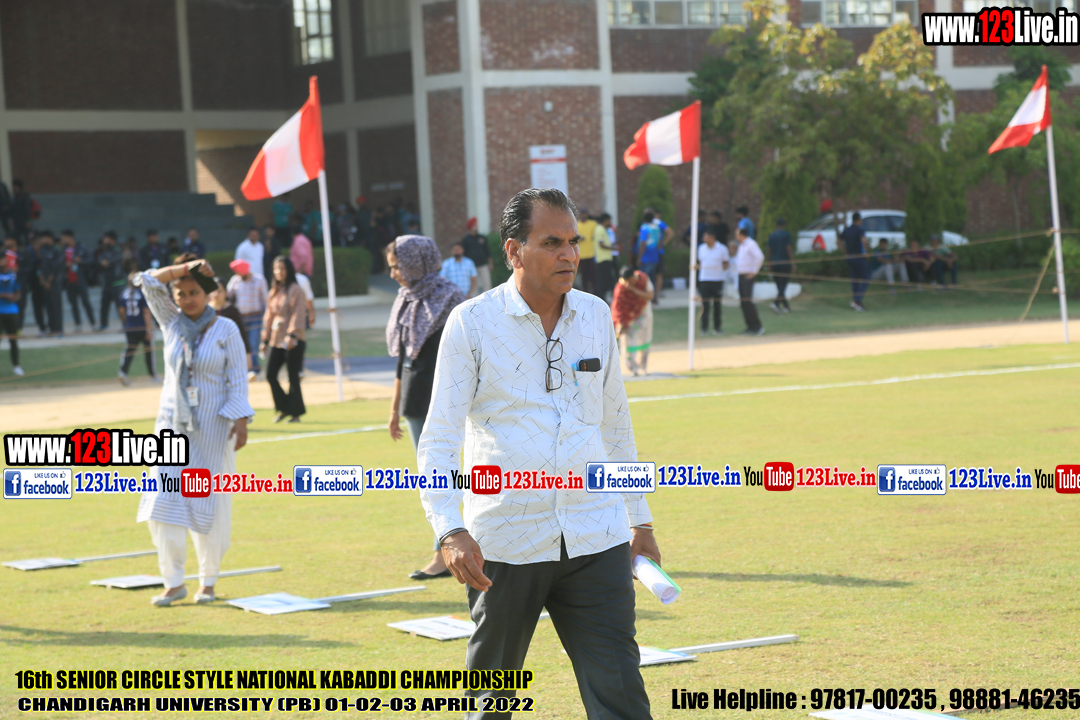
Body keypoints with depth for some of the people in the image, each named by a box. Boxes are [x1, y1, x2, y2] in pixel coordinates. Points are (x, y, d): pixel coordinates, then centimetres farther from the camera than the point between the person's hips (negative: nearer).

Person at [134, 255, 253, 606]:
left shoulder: (226, 330, -3)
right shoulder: (173, 324, 6)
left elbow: (238, 380, -5)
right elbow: (147, 282, 0)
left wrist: (241, 420, -13)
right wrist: (181, 269, -10)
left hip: (212, 430, -3)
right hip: (172, 424, 3)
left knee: (209, 505, 2)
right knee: (164, 502, -6)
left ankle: (209, 581, 14)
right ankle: (174, 582, -2)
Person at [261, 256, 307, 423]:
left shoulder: (295, 290, -5)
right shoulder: (274, 292, 15)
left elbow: (298, 314, -13)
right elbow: (269, 315, 18)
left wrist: (292, 335, -23)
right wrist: (265, 339, 15)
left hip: (293, 341, -6)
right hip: (276, 340, 6)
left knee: (293, 377, -1)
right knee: (270, 374, -3)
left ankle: (295, 413, 9)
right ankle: (283, 408, 13)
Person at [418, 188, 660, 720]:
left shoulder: (596, 316, 9)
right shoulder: (472, 323, -4)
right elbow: (438, 439, -8)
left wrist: (639, 517, 23)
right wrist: (450, 530, -23)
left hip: (596, 539, 3)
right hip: (504, 545, -2)